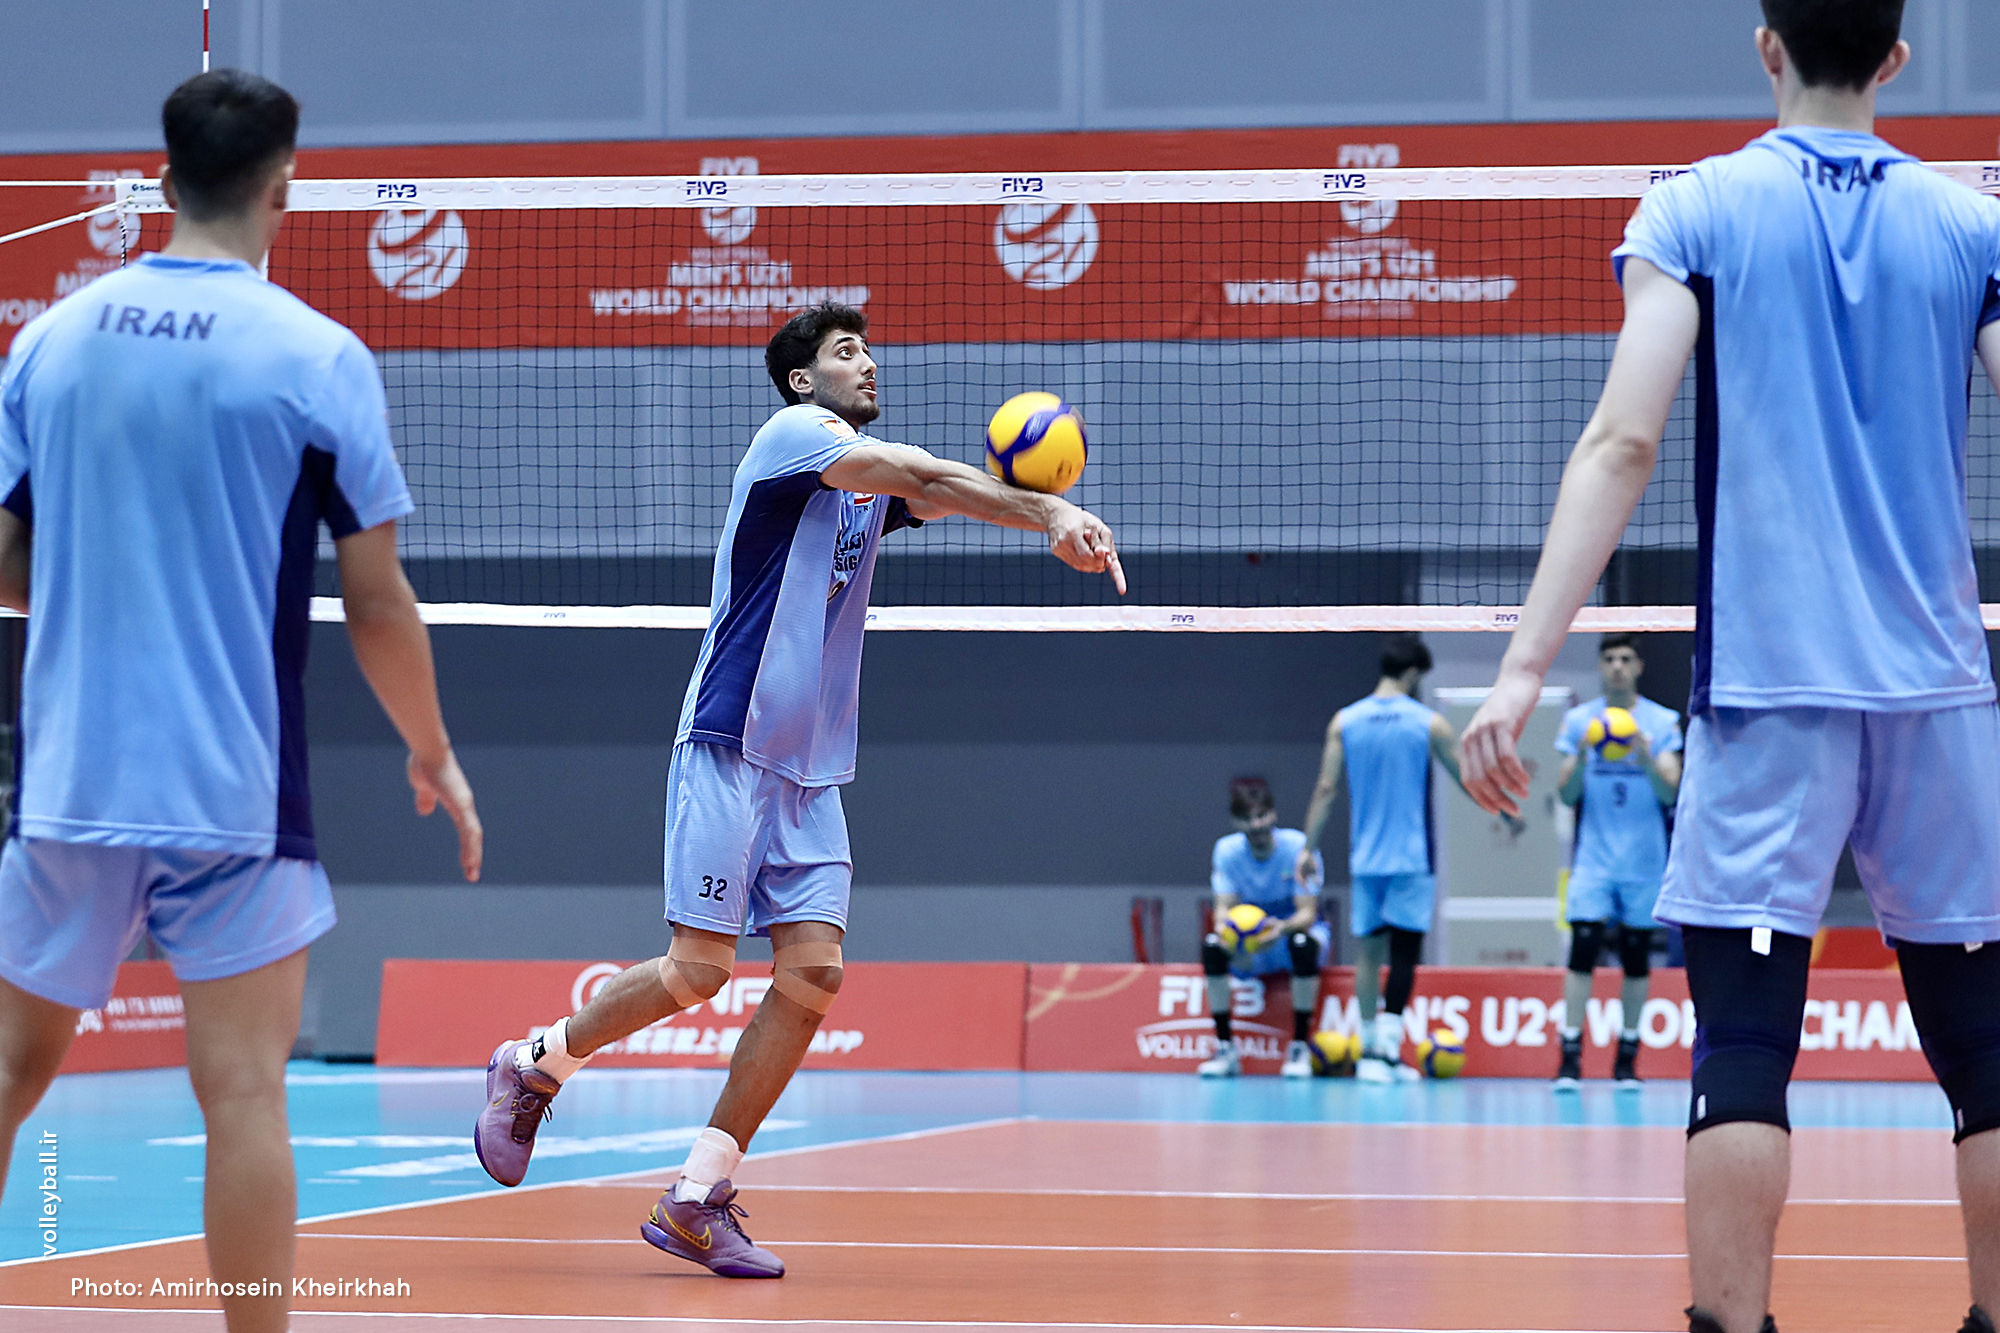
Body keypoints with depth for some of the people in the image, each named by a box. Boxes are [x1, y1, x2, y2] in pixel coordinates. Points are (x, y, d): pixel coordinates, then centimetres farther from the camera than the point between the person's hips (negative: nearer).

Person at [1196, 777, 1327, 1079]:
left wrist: (1283, 928, -46)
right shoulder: (1227, 850, -8)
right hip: (1249, 948, 3)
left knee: (1302, 942, -39)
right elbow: (1223, 907, -13)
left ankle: (1300, 1047, -27)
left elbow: (1307, 913, -22)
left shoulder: (1298, 846, -18)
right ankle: (1226, 1048, -20)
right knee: (1211, 946, -29)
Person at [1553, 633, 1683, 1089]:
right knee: (1582, 952, -10)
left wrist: (1646, 757, -23)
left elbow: (1669, 792, -5)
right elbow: (1567, 794, 3)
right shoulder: (1579, 720, 6)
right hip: (1593, 858, 0)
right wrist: (1580, 759, -17)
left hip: (1644, 862, 0)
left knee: (1637, 959, 3)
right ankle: (1570, 1058, -10)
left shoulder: (1663, 722, 3)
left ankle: (1627, 1059, 11)